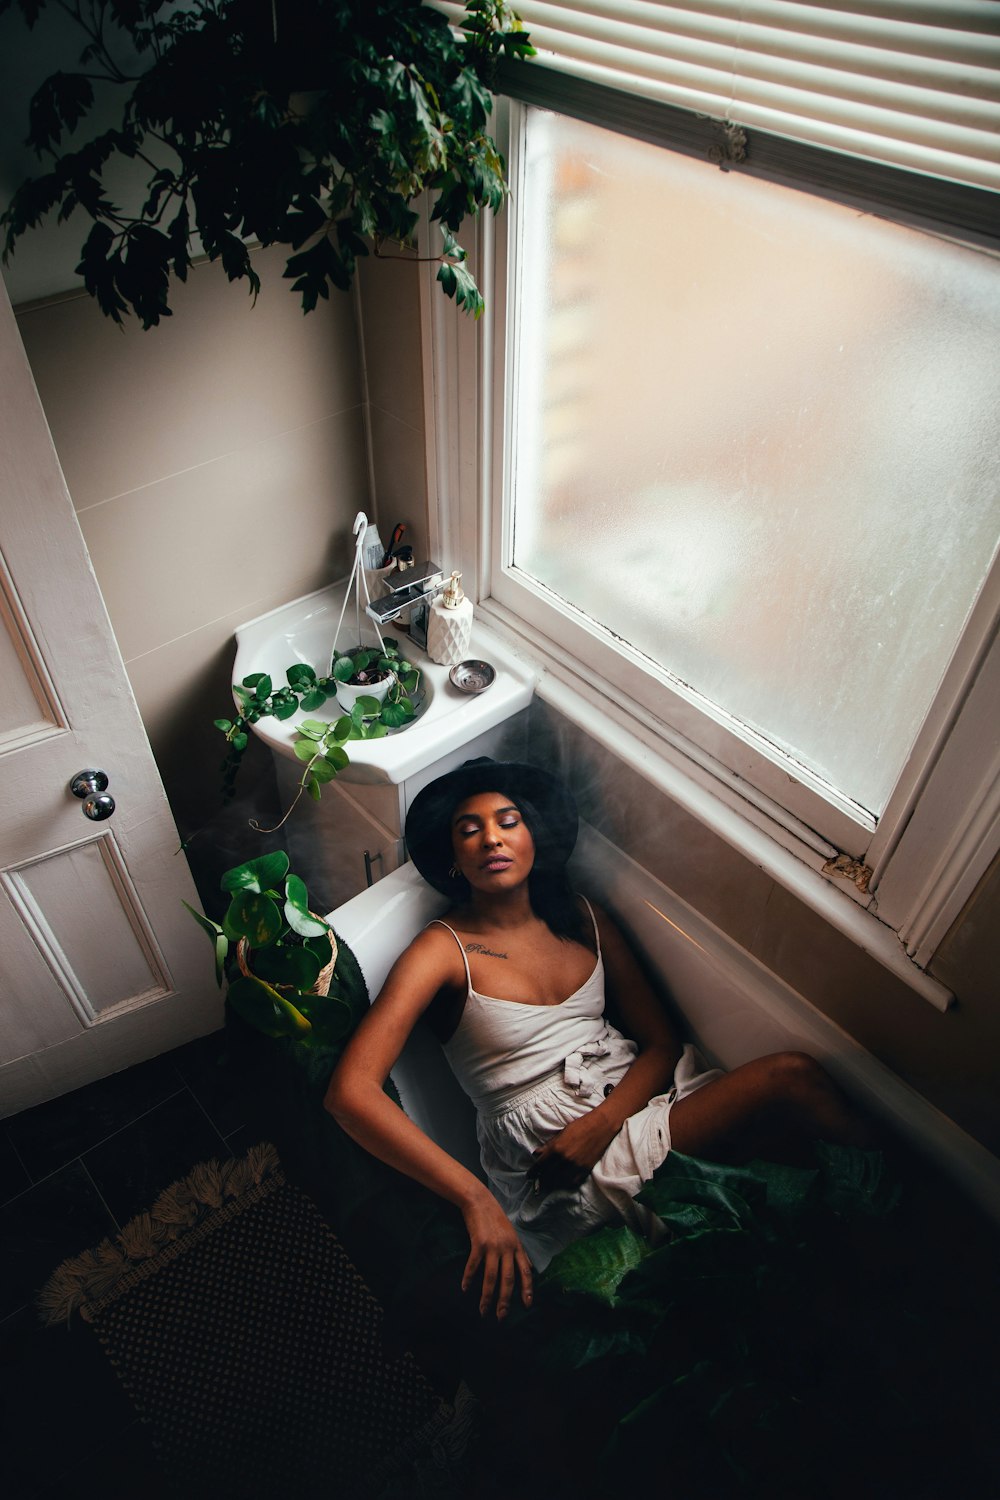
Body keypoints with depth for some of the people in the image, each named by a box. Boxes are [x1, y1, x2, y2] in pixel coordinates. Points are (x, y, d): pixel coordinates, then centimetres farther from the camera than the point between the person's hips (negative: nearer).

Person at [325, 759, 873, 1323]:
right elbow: (351, 1092, -19)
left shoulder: (582, 919, 11)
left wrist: (601, 1123, -13)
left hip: (633, 1095, 6)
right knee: (792, 1077, -24)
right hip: (549, 1148, -5)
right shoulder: (443, 950, -6)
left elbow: (661, 1042, 9)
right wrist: (477, 1200, -29)